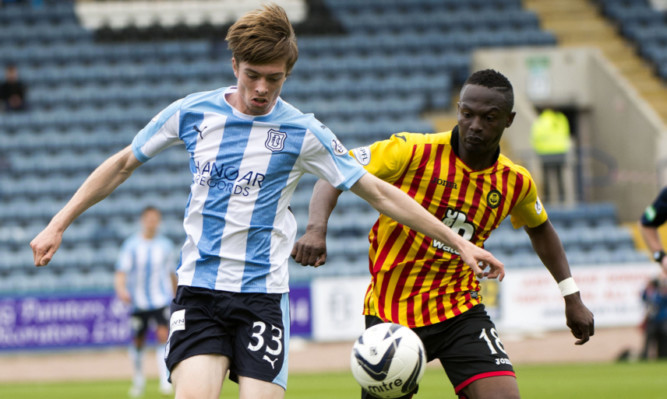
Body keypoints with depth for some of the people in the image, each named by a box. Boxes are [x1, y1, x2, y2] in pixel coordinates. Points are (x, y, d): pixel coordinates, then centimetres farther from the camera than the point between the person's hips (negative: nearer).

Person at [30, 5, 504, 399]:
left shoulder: (301, 132, -2)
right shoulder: (192, 112, 3)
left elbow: (380, 193, 1)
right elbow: (123, 164, 16)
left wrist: (460, 243, -2)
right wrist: (58, 226, 14)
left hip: (262, 292, -1)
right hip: (197, 289, 1)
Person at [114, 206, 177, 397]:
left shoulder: (165, 245, 5)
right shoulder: (131, 245, -2)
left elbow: (171, 274, 17)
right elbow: (120, 273, -8)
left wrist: (175, 299, 22)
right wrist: (121, 289, -27)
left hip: (161, 300, 0)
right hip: (138, 302, 0)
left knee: (164, 335, -18)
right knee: (137, 342, 7)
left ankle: (166, 380, -22)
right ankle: (138, 379, 28)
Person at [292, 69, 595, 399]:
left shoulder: (516, 182, 1)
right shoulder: (413, 151, -13)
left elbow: (539, 228, 22)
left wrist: (571, 297, 21)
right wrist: (316, 229, -28)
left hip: (461, 311, 2)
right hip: (390, 311, -2)